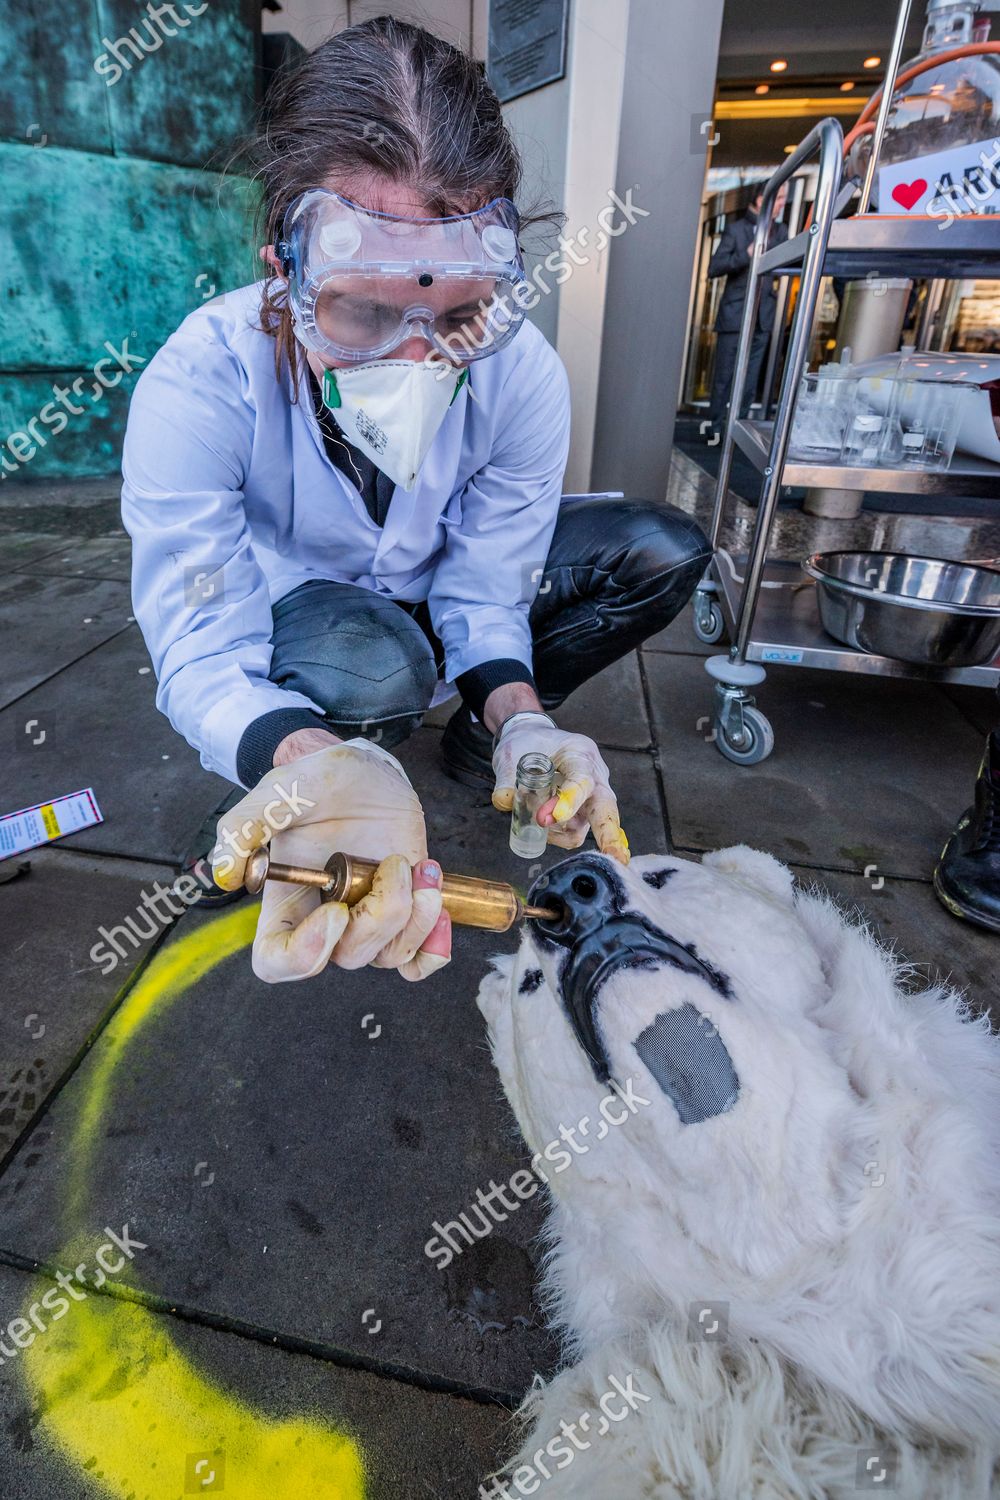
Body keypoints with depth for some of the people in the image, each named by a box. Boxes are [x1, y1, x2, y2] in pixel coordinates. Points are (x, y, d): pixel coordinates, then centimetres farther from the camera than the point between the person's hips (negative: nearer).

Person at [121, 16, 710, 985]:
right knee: (370, 661, -41)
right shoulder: (200, 383, -31)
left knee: (663, 550, -10)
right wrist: (319, 762, -56)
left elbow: (482, 594, -17)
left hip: (431, 603, 4)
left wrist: (518, 718, -37)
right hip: (285, 610, -3)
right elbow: (203, 653, -34)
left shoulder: (522, 374, -23)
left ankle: (483, 739, 5)